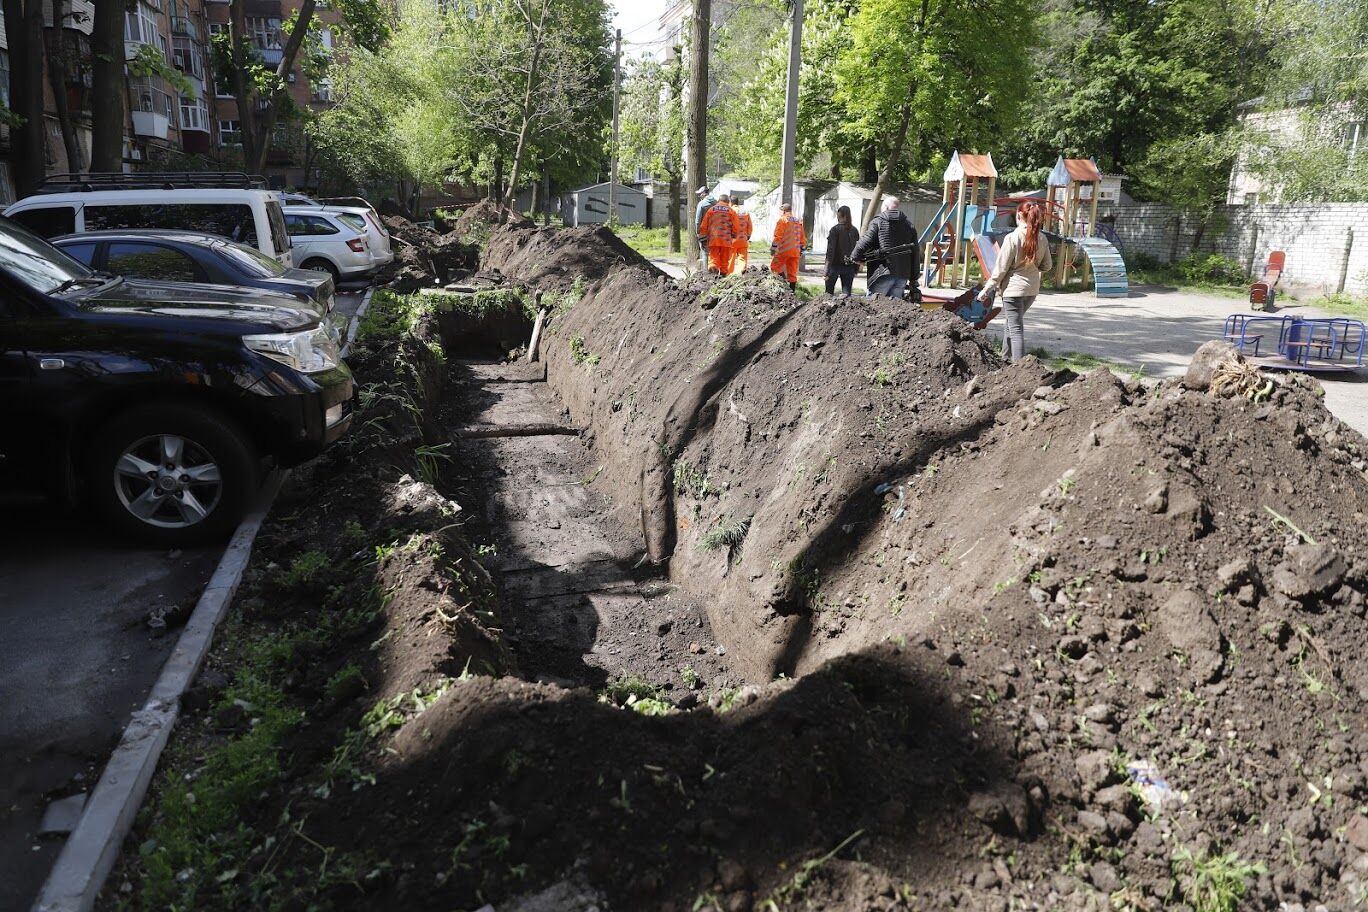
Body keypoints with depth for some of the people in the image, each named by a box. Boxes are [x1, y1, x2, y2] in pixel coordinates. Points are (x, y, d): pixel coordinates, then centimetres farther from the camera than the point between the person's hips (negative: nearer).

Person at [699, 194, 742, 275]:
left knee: (713, 257, 1)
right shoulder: (731, 211, 5)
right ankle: (723, 273, 9)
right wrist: (733, 236, 19)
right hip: (726, 241, 0)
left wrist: (702, 240, 13)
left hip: (713, 240, 0)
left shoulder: (711, 210, 8)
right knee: (724, 259, 8)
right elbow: (736, 227, 0)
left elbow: (703, 226, 7)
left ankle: (712, 267, -25)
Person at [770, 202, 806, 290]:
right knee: (792, 273, 8)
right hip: (795, 252, 6)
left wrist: (773, 248, -8)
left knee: (775, 266, 3)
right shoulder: (799, 221, 16)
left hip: (784, 251, -6)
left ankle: (784, 282, -16)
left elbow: (778, 236, -12)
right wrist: (801, 250, 25)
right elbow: (803, 238, 19)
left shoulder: (782, 220, -5)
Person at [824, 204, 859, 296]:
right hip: (849, 266, 3)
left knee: (829, 290, 9)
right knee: (847, 291, 4)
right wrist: (856, 268, 12)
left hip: (836, 264, -3)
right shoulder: (854, 230, 4)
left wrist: (827, 269, -12)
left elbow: (830, 249, -11)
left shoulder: (835, 229, -7)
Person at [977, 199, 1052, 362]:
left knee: (1016, 329, -3)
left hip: (1013, 288, -6)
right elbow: (1046, 266, 9)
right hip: (1032, 289, 6)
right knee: (1010, 323, 25)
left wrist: (987, 289, -4)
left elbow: (1000, 269, -13)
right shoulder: (1042, 239, 0)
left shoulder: (1012, 238, -15)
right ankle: (1006, 358, 36)